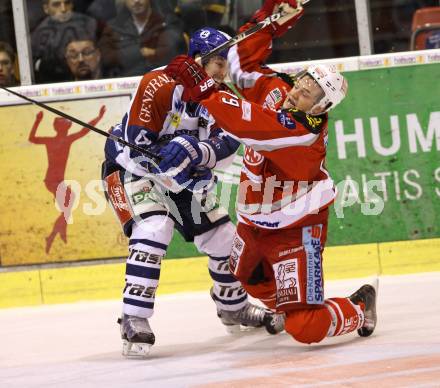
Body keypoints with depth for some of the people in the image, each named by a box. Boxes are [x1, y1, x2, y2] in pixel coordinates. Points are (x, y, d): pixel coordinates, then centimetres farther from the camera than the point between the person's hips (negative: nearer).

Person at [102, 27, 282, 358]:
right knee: (154, 228, -31)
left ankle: (234, 308, 33)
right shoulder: (159, 85, -24)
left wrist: (193, 151, -34)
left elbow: (226, 148, -15)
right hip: (131, 166, -7)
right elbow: (136, 143, -26)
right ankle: (134, 320, -28)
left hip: (181, 175, 7)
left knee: (223, 236, 8)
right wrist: (169, 163, -36)